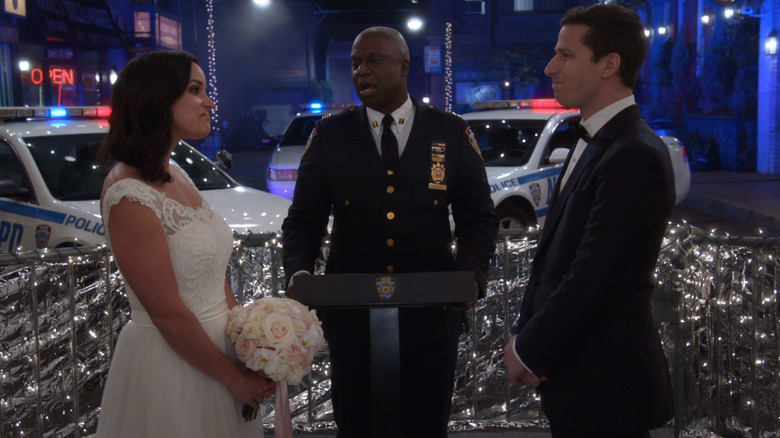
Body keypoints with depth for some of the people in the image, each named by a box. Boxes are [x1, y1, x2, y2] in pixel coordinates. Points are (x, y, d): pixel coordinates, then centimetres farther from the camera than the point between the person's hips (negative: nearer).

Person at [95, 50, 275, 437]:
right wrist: (234, 378, -11)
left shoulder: (175, 176, 6)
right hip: (168, 365, -8)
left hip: (217, 352, 8)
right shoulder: (129, 195, -21)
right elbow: (168, 315, -20)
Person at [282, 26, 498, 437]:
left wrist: (471, 272, -14)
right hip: (351, 313, 1)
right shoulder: (329, 134, 2)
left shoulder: (452, 133, 1)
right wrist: (298, 272, -15)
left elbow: (479, 218, 4)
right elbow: (303, 220, 4)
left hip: (431, 314, 0)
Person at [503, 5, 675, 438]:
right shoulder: (594, 143, 11)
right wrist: (525, 335, 3)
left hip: (603, 383, -9)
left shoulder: (634, 157, -21)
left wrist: (530, 351, -12)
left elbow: (592, 277, -23)